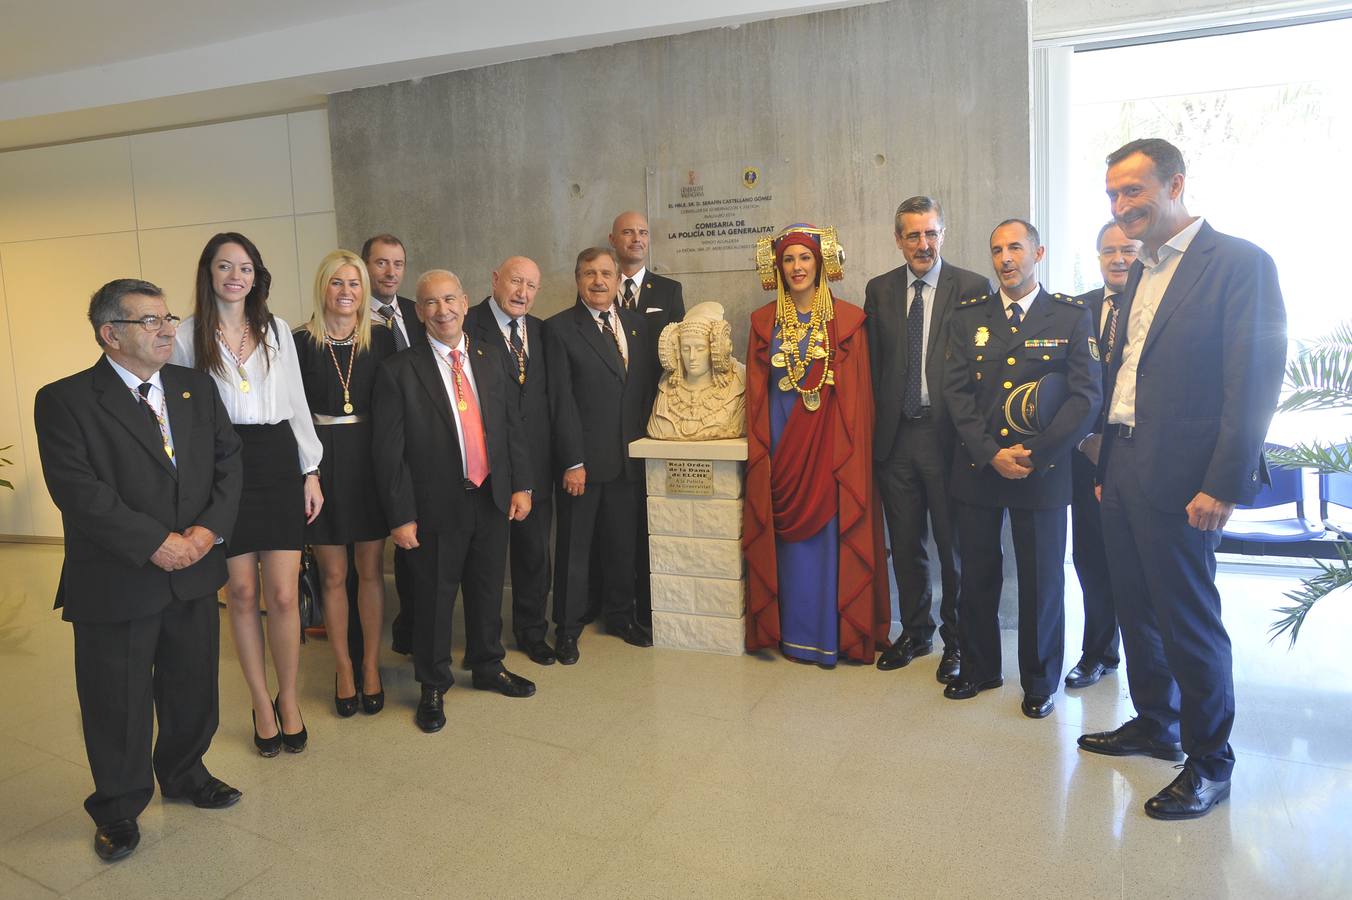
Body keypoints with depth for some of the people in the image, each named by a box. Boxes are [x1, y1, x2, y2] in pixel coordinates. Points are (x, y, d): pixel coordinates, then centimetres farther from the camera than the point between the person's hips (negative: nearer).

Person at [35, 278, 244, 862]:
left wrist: (209, 529, -12)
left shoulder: (197, 389, 7)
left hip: (194, 573, 5)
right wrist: (154, 543, -21)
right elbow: (77, 489, -17)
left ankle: (184, 774, 42)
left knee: (192, 685, 18)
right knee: (118, 703, 11)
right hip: (116, 584, -4)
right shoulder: (64, 401, -9)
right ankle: (118, 808, 32)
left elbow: (228, 460, 3)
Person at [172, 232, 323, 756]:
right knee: (241, 593, 6)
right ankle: (262, 705, 21)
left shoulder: (276, 329, 8)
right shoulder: (188, 336, 2)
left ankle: (288, 700, 18)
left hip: (279, 463, 1)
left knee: (283, 593, -2)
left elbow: (296, 403, 9)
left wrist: (311, 471, 4)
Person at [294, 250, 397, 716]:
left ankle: (371, 665, 23)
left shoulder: (381, 339, 2)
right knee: (333, 575, 8)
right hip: (321, 461, -1)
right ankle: (343, 668, 24)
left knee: (370, 570, 9)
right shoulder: (300, 342, -2)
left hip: (369, 459, 1)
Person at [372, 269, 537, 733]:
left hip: (492, 499, 4)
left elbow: (512, 425, 8)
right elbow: (388, 451, -9)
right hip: (437, 505, -4)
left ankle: (487, 668, 40)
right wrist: (401, 516, -12)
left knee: (488, 590, 18)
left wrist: (521, 484, 3)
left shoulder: (491, 357, 5)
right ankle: (433, 686, 30)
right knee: (434, 598, 10)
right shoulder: (399, 371, -9)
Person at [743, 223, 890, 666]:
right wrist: (760, 445, 2)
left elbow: (859, 395, -2)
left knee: (831, 536, 1)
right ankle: (794, 633, 18)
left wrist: (851, 452, -8)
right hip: (780, 444, 2)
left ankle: (834, 632, 15)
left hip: (830, 444, -2)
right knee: (787, 539, 6)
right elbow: (756, 393, 9)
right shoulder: (764, 321, 8)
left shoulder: (848, 320, 0)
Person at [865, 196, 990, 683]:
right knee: (905, 543, 14)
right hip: (894, 436, 4)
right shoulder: (879, 290, 8)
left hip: (949, 435, -3)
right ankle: (915, 631, 31)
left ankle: (956, 640, 24)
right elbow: (872, 363, 9)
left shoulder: (973, 288, -3)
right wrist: (874, 423, 3)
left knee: (954, 543, 7)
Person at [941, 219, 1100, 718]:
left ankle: (1040, 681, 24)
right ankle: (979, 667, 28)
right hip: (977, 467, 2)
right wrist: (992, 453, -12)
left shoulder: (1072, 315, 1)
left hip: (1043, 470, -2)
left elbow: (1086, 395, -5)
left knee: (1042, 578, 6)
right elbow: (956, 391, 0)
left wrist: (1033, 453, -14)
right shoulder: (968, 315, 7)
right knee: (977, 574, 10)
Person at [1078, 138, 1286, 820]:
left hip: (1180, 480, -8)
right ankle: (1154, 726, 36)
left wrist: (1223, 486, -18)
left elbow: (1255, 382, -14)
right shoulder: (1139, 274, 15)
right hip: (1124, 472, 8)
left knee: (1189, 622, 3)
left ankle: (1210, 763, 21)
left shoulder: (1241, 263, -9)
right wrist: (1108, 468, 14)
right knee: (1136, 611, 17)